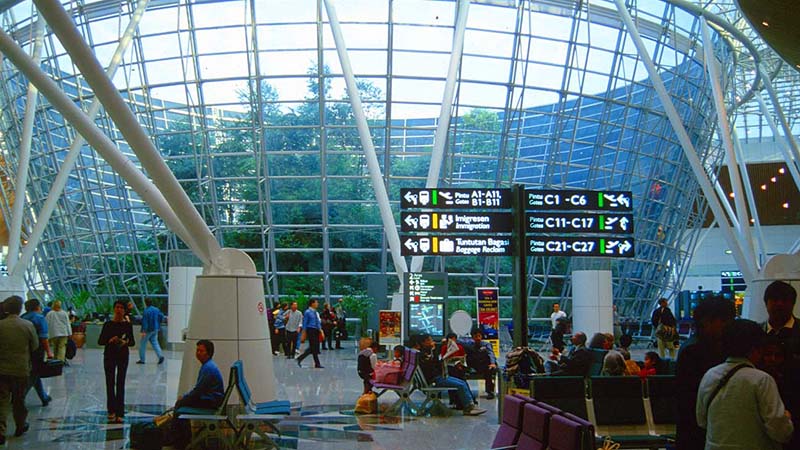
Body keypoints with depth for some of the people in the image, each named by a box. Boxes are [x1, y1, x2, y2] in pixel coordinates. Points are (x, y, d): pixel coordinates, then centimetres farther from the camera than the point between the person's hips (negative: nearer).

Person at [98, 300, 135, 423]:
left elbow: (132, 342, 3)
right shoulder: (108, 324, -1)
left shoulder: (128, 325, 1)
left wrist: (126, 342, -19)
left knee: (120, 384, 2)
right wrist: (109, 340, -20)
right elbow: (100, 341, -1)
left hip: (123, 356, 0)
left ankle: (119, 413, 6)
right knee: (110, 383, -1)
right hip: (109, 355, 0)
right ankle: (111, 411, 10)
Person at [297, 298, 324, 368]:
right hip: (310, 330, -8)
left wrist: (321, 331, 11)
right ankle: (317, 364, -1)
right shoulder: (307, 312, -7)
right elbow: (305, 323, -6)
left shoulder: (316, 313, 14)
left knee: (312, 348, 8)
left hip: (316, 331, 8)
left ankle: (300, 359, 21)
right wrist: (303, 334, -7)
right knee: (314, 348, -5)